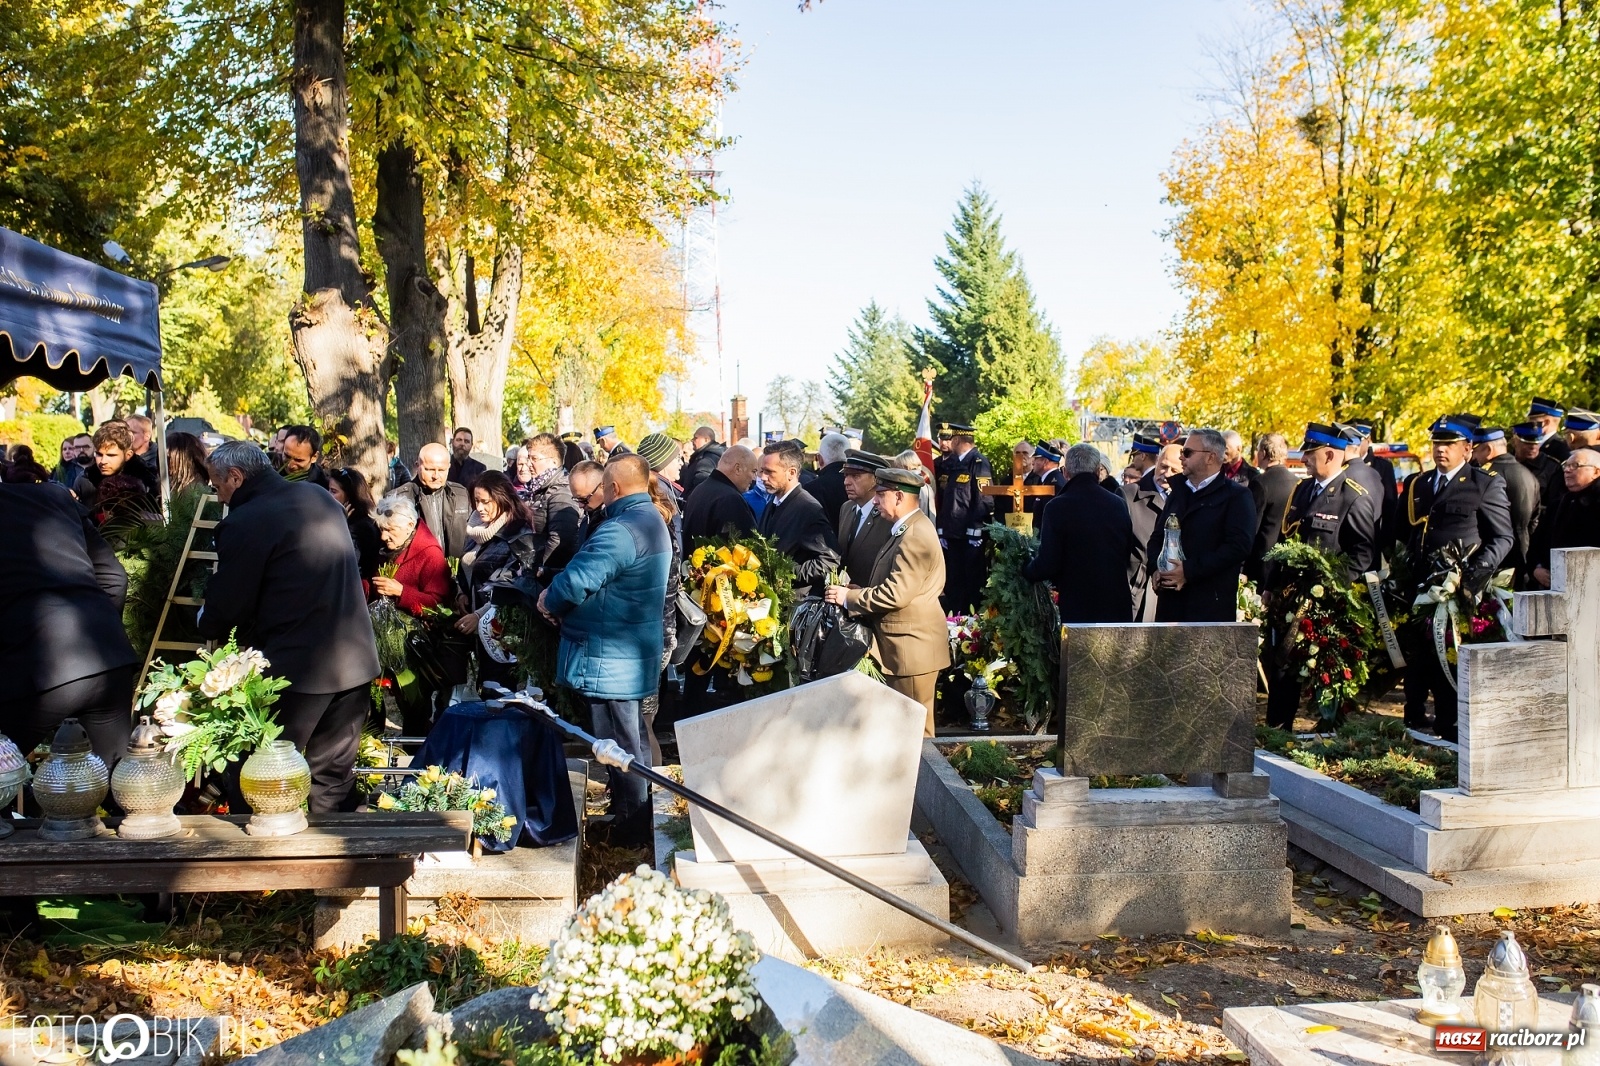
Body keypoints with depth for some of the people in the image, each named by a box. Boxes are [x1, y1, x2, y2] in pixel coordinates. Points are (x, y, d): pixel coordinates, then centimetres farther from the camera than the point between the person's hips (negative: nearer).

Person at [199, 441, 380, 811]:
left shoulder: (243, 524, -13)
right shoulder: (322, 498, 11)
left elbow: (221, 613, -8)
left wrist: (206, 623, 16)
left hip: (295, 667, -7)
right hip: (355, 659, 7)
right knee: (335, 775, 15)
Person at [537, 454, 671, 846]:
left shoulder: (620, 530, -24)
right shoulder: (652, 520, 11)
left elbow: (576, 581, -30)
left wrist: (549, 601, -9)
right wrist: (560, 602, 3)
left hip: (610, 659, -11)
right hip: (637, 653, 11)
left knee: (620, 745, 1)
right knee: (633, 738, 21)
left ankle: (629, 826, 10)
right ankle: (638, 814, 33)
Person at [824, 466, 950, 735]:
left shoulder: (916, 535, -20)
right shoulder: (906, 529, 14)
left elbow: (896, 593, -25)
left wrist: (849, 597, -16)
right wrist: (852, 591, 7)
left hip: (912, 647, -10)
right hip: (902, 646, 10)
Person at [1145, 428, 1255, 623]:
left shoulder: (1236, 496, -2)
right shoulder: (1178, 491, 20)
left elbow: (1238, 545, -15)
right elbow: (1157, 536, 19)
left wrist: (1189, 571, -19)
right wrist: (1155, 569, -3)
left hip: (1211, 603, -6)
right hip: (1171, 601, 6)